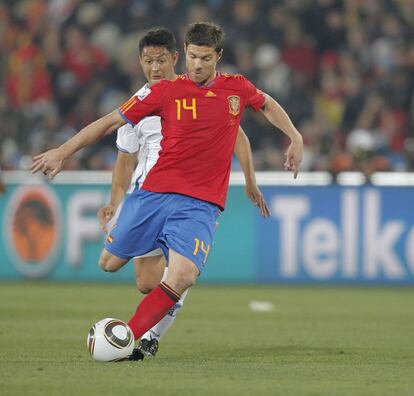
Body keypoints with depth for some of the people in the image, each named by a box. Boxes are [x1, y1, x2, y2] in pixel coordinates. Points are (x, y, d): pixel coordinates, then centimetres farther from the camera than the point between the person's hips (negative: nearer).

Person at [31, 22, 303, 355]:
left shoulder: (237, 88, 5)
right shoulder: (167, 91, -1)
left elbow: (268, 105, 29)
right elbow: (111, 122, 2)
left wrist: (295, 138, 18)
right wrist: (63, 151, -1)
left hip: (201, 204, -1)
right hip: (155, 191, 1)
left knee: (183, 277, -25)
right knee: (109, 263, 5)